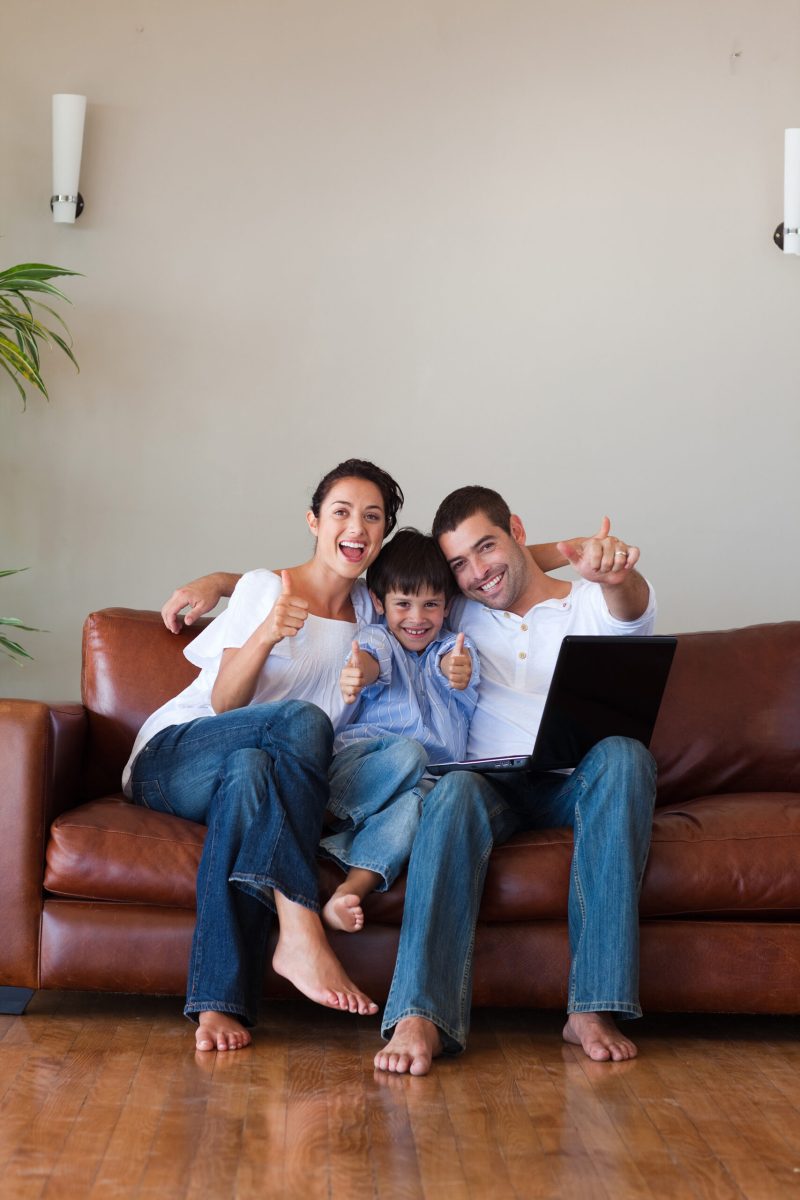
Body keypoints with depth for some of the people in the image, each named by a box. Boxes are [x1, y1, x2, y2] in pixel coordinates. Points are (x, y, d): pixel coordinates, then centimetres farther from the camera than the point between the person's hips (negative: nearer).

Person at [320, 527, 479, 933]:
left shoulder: (455, 646, 21)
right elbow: (371, 659, -14)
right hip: (364, 755, -1)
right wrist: (356, 674, -41)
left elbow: (452, 668, -6)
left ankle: (350, 889, -53)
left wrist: (458, 671, -33)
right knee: (408, 752, -35)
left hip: (430, 777, 1)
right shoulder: (375, 638, 13)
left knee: (417, 801, -36)